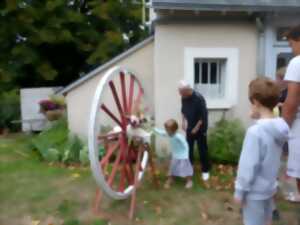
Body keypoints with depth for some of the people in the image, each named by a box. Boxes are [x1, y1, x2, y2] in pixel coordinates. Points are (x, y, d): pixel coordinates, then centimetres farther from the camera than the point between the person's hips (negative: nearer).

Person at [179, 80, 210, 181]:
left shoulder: (199, 98, -23)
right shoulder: (183, 98, -4)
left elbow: (203, 116, -20)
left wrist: (196, 128, -18)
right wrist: (184, 121, -2)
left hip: (200, 129, -5)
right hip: (189, 128, 5)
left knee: (202, 150, 5)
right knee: (188, 149, 12)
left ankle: (205, 171, 21)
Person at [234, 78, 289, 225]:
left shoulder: (255, 131, -27)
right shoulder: (280, 129, -2)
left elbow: (248, 166, -23)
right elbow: (272, 159, 8)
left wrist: (239, 191, -11)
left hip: (255, 191, -7)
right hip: (270, 186, 7)